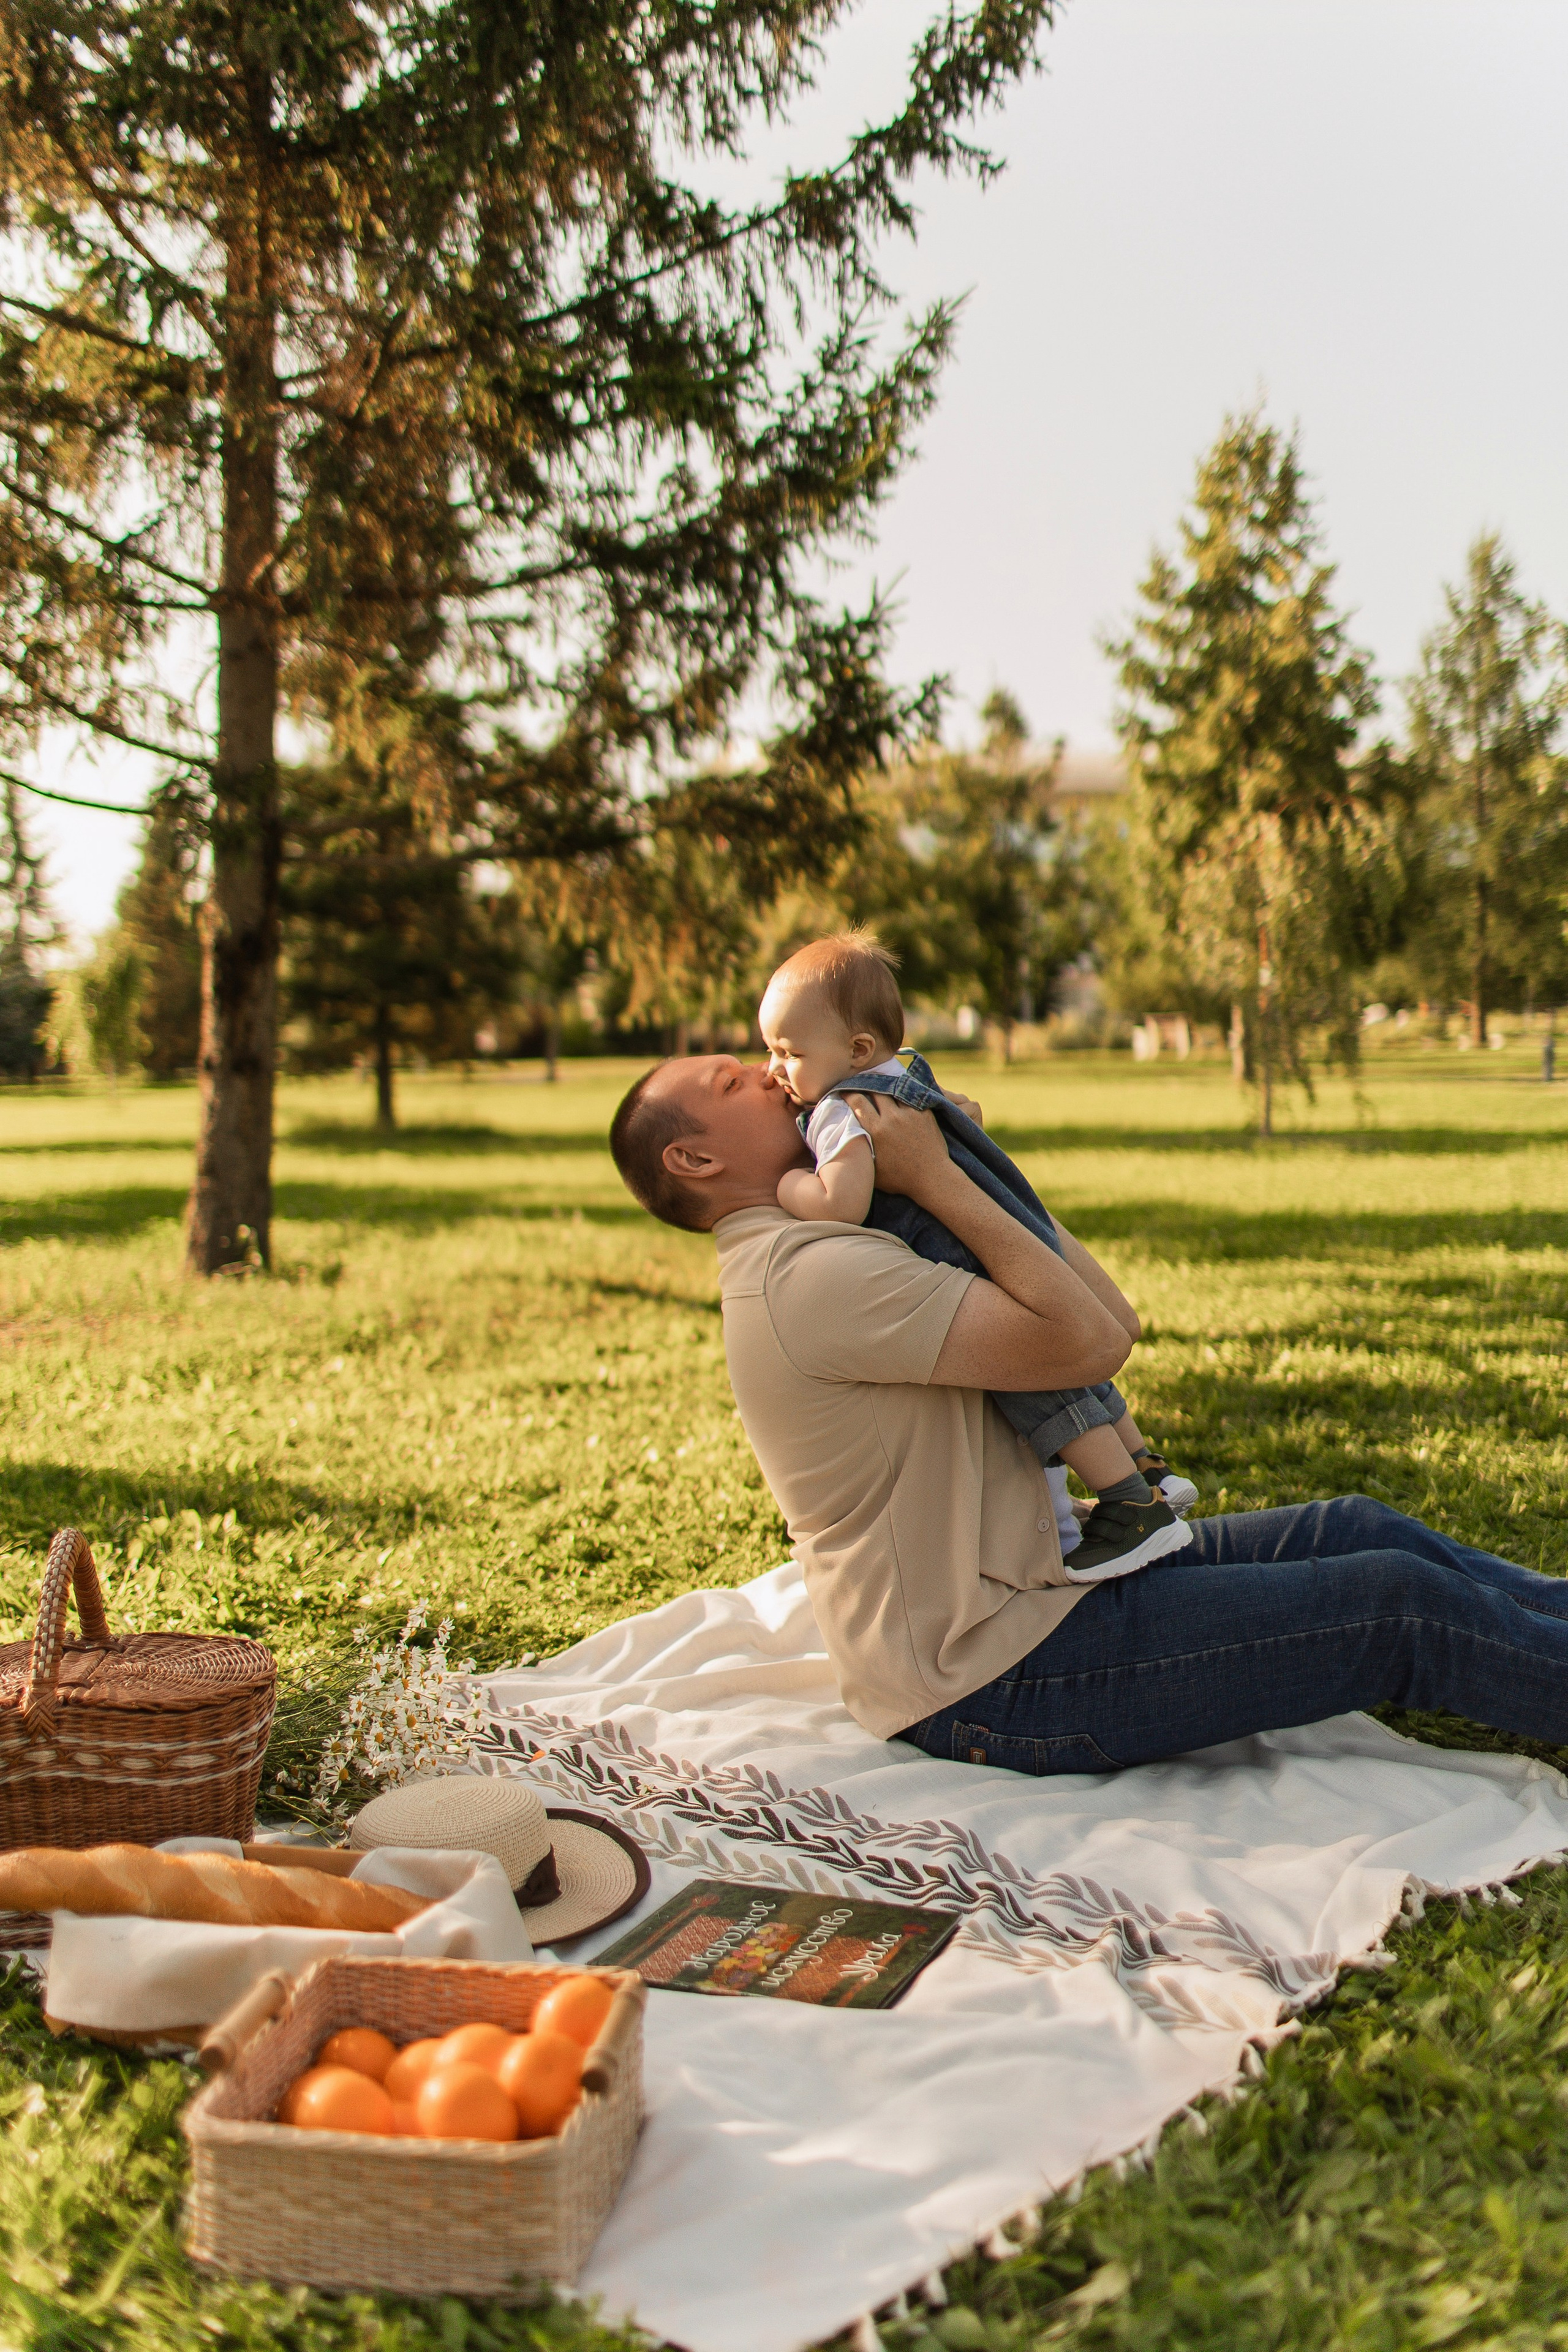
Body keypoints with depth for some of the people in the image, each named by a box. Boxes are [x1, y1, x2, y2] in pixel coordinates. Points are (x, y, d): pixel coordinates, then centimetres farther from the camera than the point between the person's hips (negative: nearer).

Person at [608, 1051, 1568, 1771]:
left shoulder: (803, 1259, 13)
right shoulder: (813, 1274, -21)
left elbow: (1116, 1317, 9)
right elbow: (1088, 1342, -25)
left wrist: (979, 1166, 3)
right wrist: (938, 1175, -19)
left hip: (1028, 1586, 10)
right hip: (997, 1676, -10)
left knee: (1356, 1531, 10)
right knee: (1403, 1609, -9)